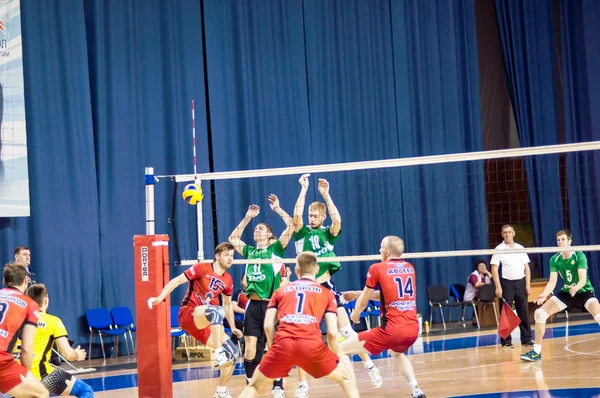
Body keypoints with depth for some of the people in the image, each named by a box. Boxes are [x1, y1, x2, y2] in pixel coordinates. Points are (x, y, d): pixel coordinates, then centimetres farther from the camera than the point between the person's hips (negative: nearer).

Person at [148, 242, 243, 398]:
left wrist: (233, 327, 18)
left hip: (205, 323, 7)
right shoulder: (202, 268, -7)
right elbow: (176, 281, -7)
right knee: (217, 311, -38)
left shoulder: (228, 280, 11)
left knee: (233, 353, 0)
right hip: (188, 314, -7)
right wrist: (160, 298, -18)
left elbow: (228, 305, 24)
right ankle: (218, 355, -39)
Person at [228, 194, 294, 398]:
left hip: (271, 305, -4)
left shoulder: (276, 248, 4)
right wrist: (247, 218, 26)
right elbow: (233, 238, 29)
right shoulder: (249, 251, 16)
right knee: (250, 349, 0)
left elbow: (291, 226, -4)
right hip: (253, 306, 4)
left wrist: (277, 209, 4)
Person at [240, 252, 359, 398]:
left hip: (283, 344, 1)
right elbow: (332, 333, 10)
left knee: (254, 385, 20)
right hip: (312, 345, -1)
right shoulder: (326, 293, 19)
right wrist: (335, 357, 25)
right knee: (346, 379, 19)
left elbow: (268, 326, 13)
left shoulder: (280, 291, 24)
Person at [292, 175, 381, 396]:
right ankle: (302, 384, 7)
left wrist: (325, 194, -15)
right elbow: (296, 215, -14)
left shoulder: (328, 233, 6)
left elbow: (337, 220, -15)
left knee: (346, 331, -6)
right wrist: (304, 189, -14)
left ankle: (370, 367, 8)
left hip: (327, 287, 0)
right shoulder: (302, 233, 5)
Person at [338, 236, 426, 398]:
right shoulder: (409, 268, 14)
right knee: (397, 353, 40)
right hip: (413, 329, 7)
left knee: (341, 350, 3)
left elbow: (364, 300, 9)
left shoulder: (377, 268, -2)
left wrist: (355, 314, 32)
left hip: (392, 330, -6)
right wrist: (357, 294, 34)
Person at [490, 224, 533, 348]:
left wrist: (528, 285, 2)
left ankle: (526, 339, 11)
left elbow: (526, 268, 11)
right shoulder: (499, 249, 0)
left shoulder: (520, 248, 10)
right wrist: (498, 287, -12)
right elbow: (494, 269, -4)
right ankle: (506, 341, 2)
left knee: (524, 312, 4)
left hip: (521, 282, 3)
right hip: (506, 283, -3)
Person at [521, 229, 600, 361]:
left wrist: (576, 288, -50)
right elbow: (552, 281, -13)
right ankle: (536, 351, 2)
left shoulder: (579, 256, -19)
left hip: (584, 291, -4)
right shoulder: (555, 259, -8)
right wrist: (544, 295, -32)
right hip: (566, 292, 4)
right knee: (540, 313, -8)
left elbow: (583, 279, -28)